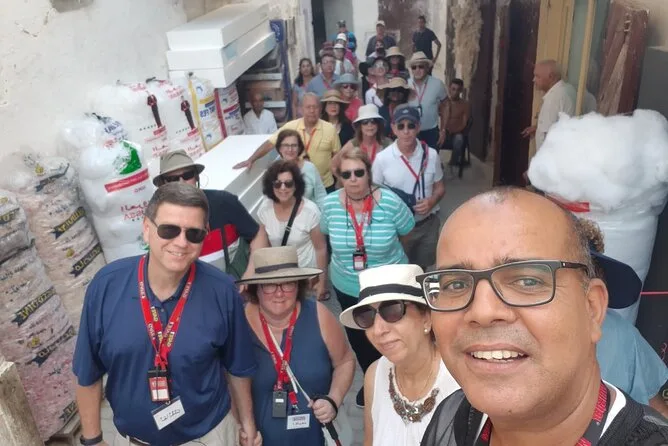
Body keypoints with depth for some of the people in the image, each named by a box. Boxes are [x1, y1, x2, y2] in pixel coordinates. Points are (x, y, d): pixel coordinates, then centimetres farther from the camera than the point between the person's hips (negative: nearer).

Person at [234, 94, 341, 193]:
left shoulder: (330, 129, -8)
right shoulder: (290, 127, -9)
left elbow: (337, 156, -1)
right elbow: (269, 144, -10)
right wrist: (250, 160, -20)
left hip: (325, 185, 0)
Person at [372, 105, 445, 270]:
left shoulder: (431, 155, -7)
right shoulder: (382, 159, -13)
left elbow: (440, 187, 5)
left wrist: (432, 201, -16)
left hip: (427, 224, 2)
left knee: (421, 269, 22)